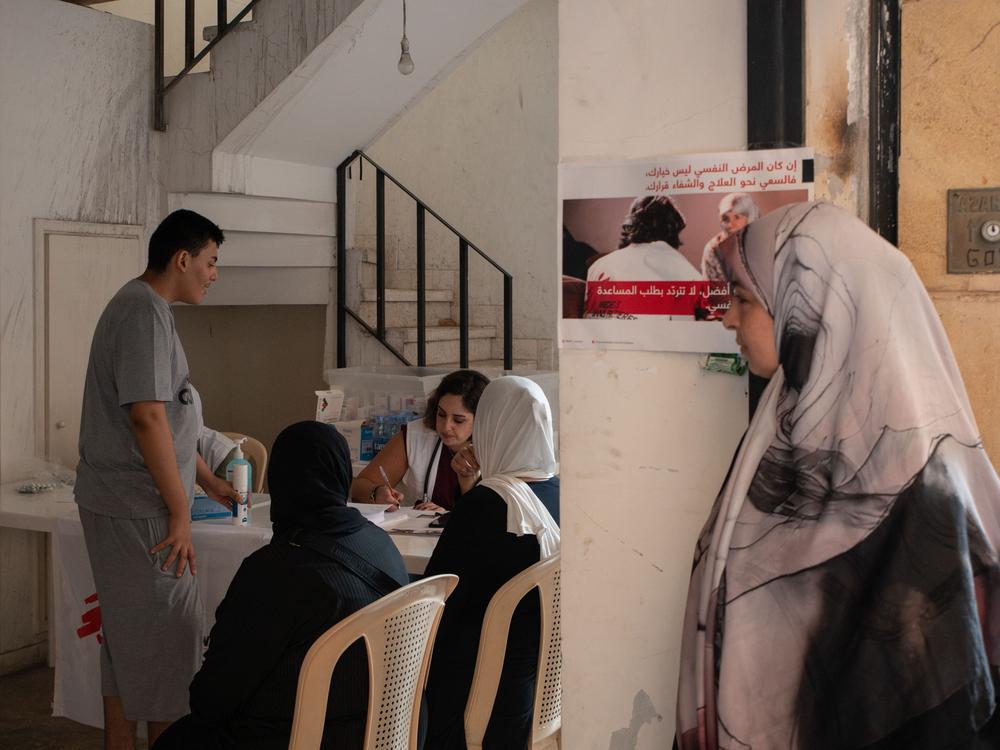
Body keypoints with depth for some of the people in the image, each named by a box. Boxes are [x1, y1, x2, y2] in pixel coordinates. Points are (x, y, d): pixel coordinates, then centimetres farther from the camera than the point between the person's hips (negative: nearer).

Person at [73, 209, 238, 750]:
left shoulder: (140, 307, 17)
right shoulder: (146, 310, -16)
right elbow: (147, 417, -23)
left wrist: (209, 481, 27)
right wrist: (180, 510, -18)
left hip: (119, 505, 10)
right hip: (137, 508, -10)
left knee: (127, 636, 17)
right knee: (168, 640, -3)